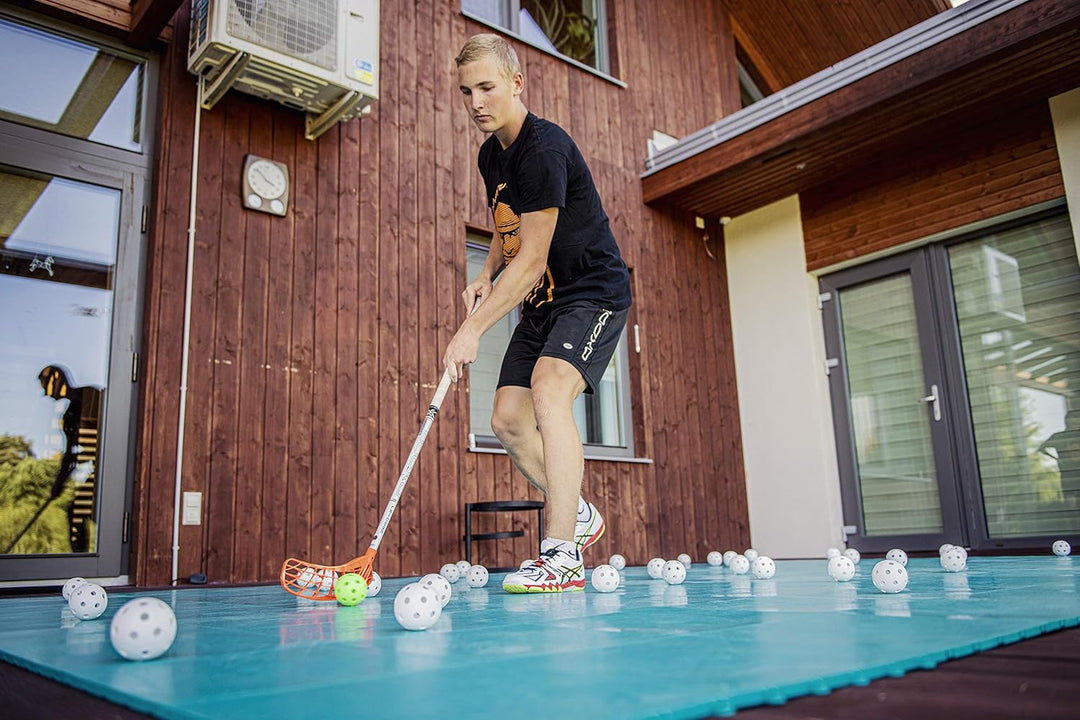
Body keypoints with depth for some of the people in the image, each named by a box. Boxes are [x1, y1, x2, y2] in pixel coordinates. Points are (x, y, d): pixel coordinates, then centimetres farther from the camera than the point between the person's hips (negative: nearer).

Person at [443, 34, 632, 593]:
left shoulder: (544, 149, -21)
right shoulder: (491, 155, 8)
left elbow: (532, 259, -26)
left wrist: (473, 328, -26)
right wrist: (487, 274, 4)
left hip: (594, 292, -9)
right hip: (541, 302, 9)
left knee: (549, 391, -30)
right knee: (508, 419, 2)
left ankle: (562, 556, -28)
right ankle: (578, 513, 21)